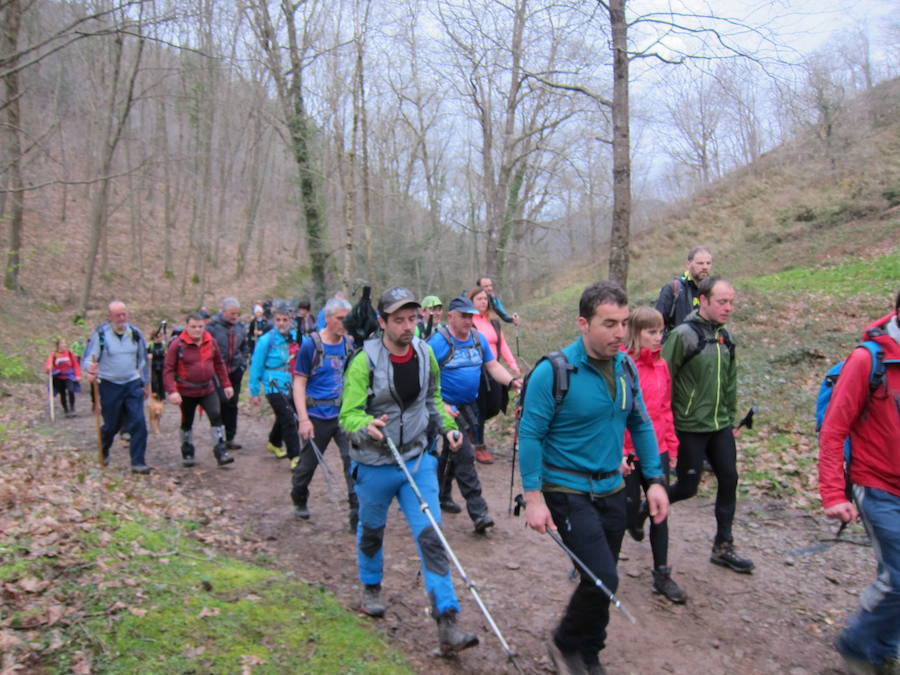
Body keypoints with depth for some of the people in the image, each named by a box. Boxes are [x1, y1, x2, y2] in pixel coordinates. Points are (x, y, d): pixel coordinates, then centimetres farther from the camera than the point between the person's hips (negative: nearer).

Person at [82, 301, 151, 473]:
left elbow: (142, 359, 14)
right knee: (112, 425, 11)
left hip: (133, 384, 2)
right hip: (109, 386, -2)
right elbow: (88, 359, -10)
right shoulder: (100, 334, -8)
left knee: (138, 423, -9)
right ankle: (103, 452, 41)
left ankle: (138, 462, -3)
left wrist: (146, 383, 18)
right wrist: (90, 369, -33)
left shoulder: (135, 333, 2)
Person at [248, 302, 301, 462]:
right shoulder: (266, 340, -13)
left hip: (291, 387, 6)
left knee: (283, 418, 22)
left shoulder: (296, 337, 0)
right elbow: (256, 366, -7)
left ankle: (274, 444, 47)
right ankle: (295, 457, -2)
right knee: (289, 420, -10)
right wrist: (254, 392, -4)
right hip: (274, 387, -5)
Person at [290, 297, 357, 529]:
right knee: (308, 463, 13)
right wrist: (303, 419, -14)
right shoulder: (311, 345, -7)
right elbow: (299, 383, -7)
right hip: (318, 417, -2)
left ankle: (358, 514, -5)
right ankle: (299, 501, 40)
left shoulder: (350, 344, 4)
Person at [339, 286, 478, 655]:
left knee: (431, 536, -7)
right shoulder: (365, 361, -16)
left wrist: (448, 426, 3)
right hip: (375, 465, -2)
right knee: (371, 531, 20)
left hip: (418, 461, 2)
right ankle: (371, 587, 48)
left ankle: (447, 623, -4)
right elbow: (348, 414, -18)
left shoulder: (425, 354, -2)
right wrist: (367, 426, -39)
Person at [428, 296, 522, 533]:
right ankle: (478, 512, -9)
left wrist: (512, 381, -10)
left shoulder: (479, 338, 5)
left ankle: (442, 496, 36)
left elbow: (493, 366, 8)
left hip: (468, 406, 7)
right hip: (449, 408, -6)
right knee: (464, 456, -10)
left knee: (451, 454, 20)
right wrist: (440, 405, -23)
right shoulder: (438, 342, -14)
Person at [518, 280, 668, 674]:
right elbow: (530, 435, -16)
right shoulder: (554, 371, -19)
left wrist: (655, 480, 6)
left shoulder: (625, 366, 0)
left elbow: (640, 425, 10)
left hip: (611, 490, 6)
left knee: (600, 580, 16)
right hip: (568, 493, -6)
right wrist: (534, 497, -18)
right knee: (603, 579, -12)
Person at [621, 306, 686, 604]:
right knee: (627, 511, 6)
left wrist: (671, 446, 14)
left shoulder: (660, 365, 6)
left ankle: (662, 575, 23)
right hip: (628, 454, -6)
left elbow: (665, 409, 14)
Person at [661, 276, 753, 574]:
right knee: (687, 487, 1)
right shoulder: (683, 334, -15)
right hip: (689, 428, -7)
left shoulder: (724, 336, 8)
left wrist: (732, 419, 17)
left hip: (720, 427, 7)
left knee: (729, 481, 7)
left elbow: (730, 381, 16)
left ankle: (723, 547, 20)